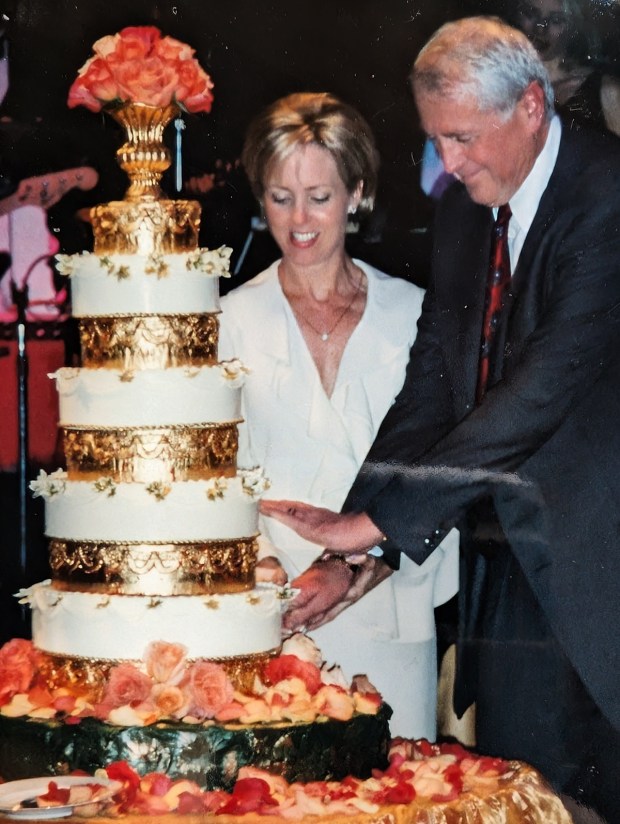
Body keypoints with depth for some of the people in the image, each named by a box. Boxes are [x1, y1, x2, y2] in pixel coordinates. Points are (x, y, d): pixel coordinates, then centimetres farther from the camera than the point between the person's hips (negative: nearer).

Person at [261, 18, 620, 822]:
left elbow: (545, 387, -24)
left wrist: (375, 521, -24)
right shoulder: (462, 210, 9)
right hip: (512, 570, 6)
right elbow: (430, 388, 6)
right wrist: (363, 557, -6)